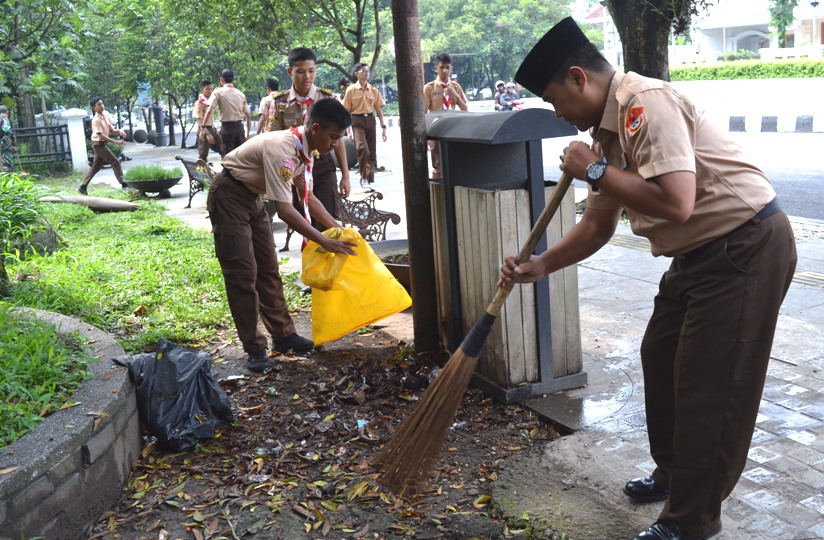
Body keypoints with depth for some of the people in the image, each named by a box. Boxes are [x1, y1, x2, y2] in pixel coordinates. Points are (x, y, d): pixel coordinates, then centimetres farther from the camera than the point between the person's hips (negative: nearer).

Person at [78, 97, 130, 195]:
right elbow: (101, 135, -22)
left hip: (103, 144, 9)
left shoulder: (106, 116, 8)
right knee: (115, 162, -8)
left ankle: (83, 187, 16)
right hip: (99, 144, -9)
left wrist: (119, 130, -8)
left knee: (96, 167, 12)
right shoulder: (96, 120, -17)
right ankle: (123, 184, -5)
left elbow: (111, 130, 15)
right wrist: (116, 142, -27)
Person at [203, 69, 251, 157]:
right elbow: (248, 117, 11)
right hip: (239, 127, 4)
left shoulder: (218, 92, -2)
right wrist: (247, 134, 17)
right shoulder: (241, 94, 10)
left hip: (226, 127, -4)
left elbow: (209, 111, -14)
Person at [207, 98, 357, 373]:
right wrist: (324, 242, -31)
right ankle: (254, 348, 1)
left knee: (268, 268, 12)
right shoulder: (282, 150, -32)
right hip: (229, 197, -9)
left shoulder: (305, 151, -3)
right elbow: (285, 210, -34)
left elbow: (308, 197, 9)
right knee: (243, 274, -8)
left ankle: (283, 335, 21)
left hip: (252, 198, 9)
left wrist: (337, 227, 1)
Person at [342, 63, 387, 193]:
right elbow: (346, 111, 1)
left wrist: (383, 127, 4)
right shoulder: (351, 90, 1)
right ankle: (364, 179, -10)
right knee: (362, 148, -22)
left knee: (371, 152, 5)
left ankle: (369, 180, 16)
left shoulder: (374, 90, 9)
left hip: (370, 120, 4)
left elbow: (379, 110, 10)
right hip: (357, 120, -4)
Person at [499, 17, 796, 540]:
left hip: (746, 247, -10)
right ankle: (673, 473, 38)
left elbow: (675, 202, -33)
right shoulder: (608, 131, 9)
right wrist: (540, 266, 8)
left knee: (709, 386, -3)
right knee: (661, 358, 18)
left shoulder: (645, 102, -21)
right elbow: (598, 226, 16)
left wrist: (595, 170, -21)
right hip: (701, 253, 10)